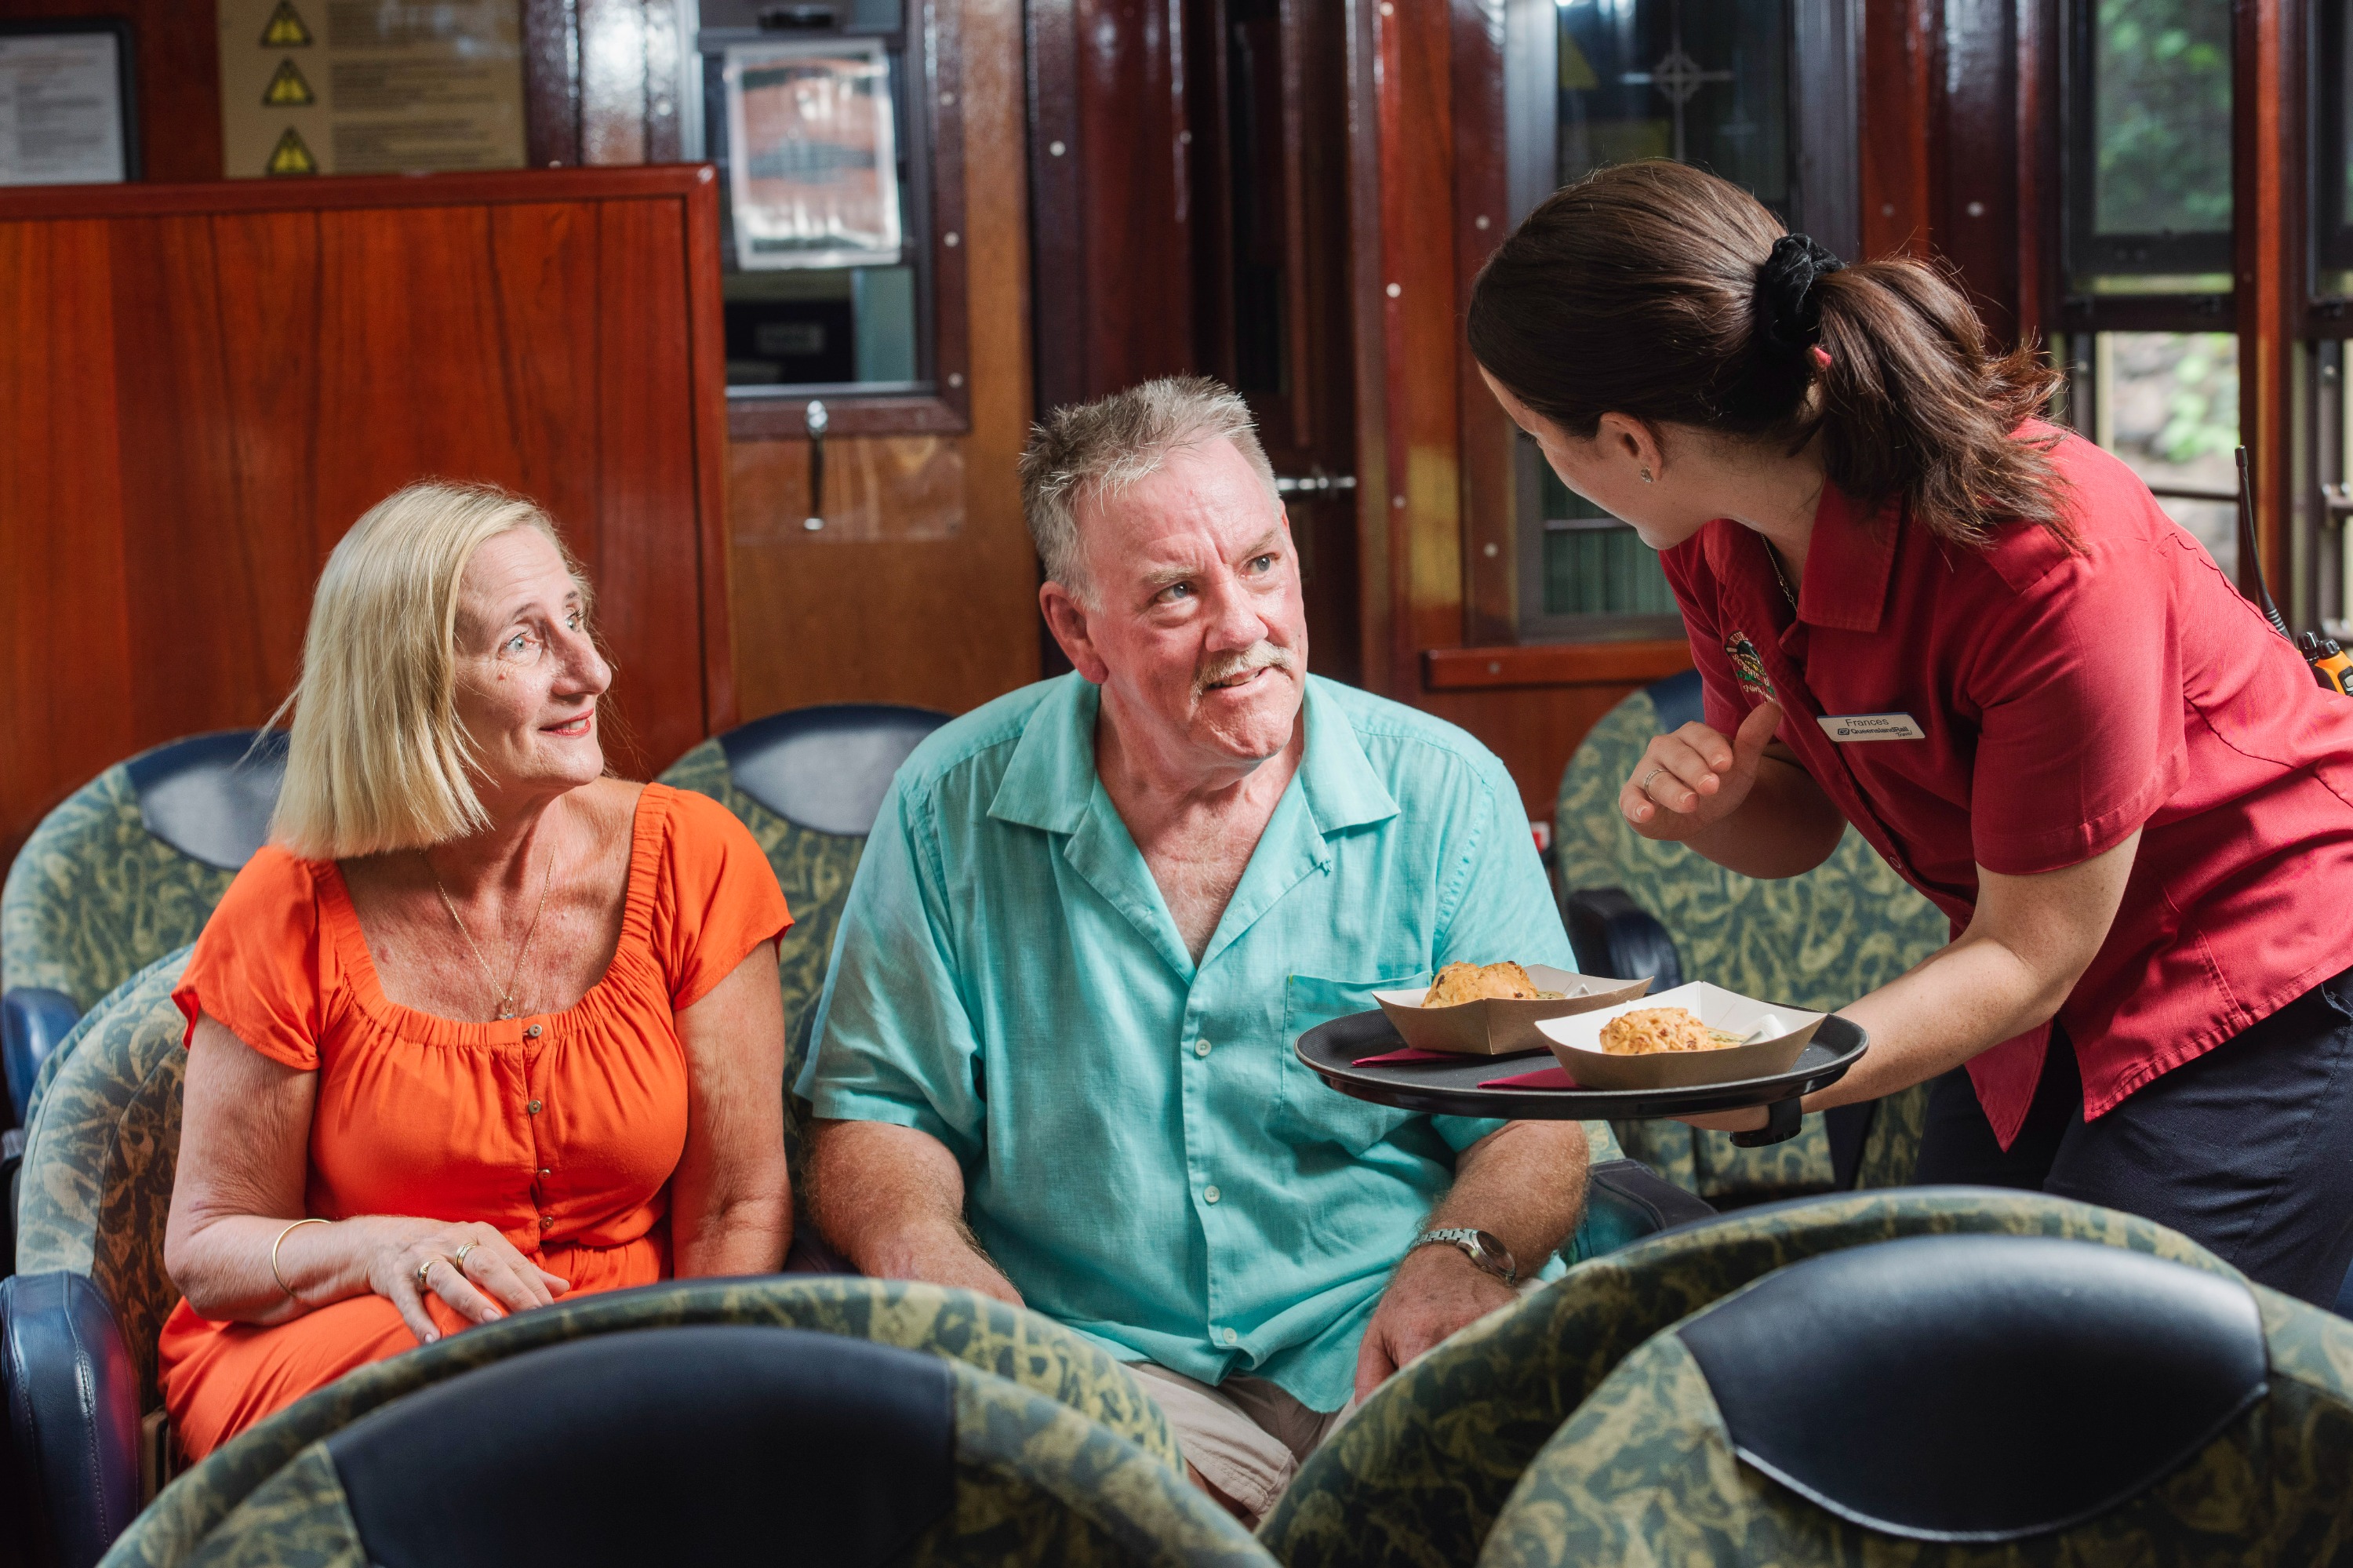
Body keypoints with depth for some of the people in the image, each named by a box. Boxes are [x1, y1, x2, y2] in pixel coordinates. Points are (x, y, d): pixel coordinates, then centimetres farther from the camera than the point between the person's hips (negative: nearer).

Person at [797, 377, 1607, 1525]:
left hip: (1391, 1355, 1)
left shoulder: (1445, 795, 5)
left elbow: (1537, 1117, 3)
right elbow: (872, 1109, 10)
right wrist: (924, 1249, -13)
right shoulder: (953, 808, 5)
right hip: (1114, 1369, -1)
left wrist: (1463, 1255, -19)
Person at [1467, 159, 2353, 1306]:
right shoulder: (1719, 538, -8)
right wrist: (1707, 804, -18)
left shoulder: (2046, 554, -31)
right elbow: (1804, 823, 6)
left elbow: (2032, 954, -24)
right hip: (2039, 996, 7)